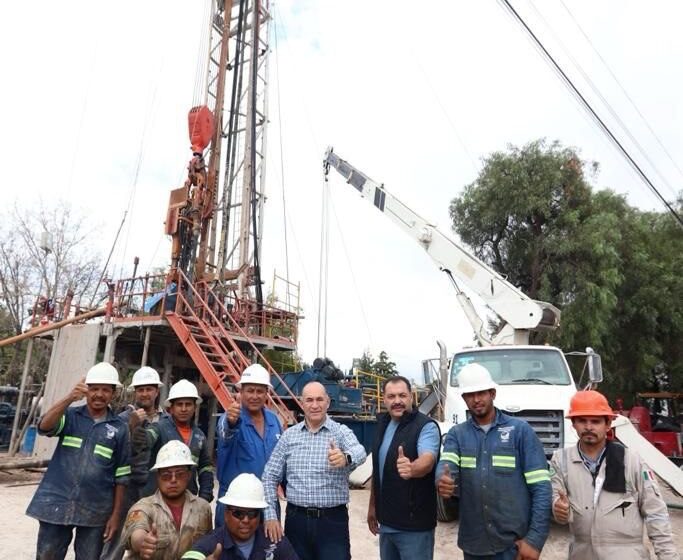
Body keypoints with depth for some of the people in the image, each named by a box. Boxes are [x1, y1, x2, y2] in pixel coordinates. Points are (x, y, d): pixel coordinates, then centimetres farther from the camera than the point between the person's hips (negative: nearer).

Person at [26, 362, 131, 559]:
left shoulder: (119, 428, 0)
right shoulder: (70, 415, 2)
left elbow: (121, 476, 3)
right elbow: (44, 427, -20)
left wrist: (116, 514, 2)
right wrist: (70, 398, -34)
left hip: (95, 512, 0)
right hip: (57, 504, 0)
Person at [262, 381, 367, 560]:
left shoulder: (341, 432, -4)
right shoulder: (289, 435, 4)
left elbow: (359, 452, -26)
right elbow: (270, 477, 7)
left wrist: (346, 458, -48)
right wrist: (270, 515, -2)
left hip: (333, 520, -2)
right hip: (296, 519, 3)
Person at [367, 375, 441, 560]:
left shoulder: (426, 426, -16)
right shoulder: (383, 424, 5)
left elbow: (428, 459, -34)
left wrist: (412, 468, -55)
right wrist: (373, 506, 16)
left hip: (414, 525, -6)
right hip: (386, 521, 7)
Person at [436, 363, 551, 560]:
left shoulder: (520, 430, -5)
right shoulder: (456, 434, 3)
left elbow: (541, 487, -8)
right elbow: (446, 466, -14)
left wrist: (535, 539, -14)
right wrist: (443, 480, -36)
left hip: (513, 543, -3)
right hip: (473, 542, 3)